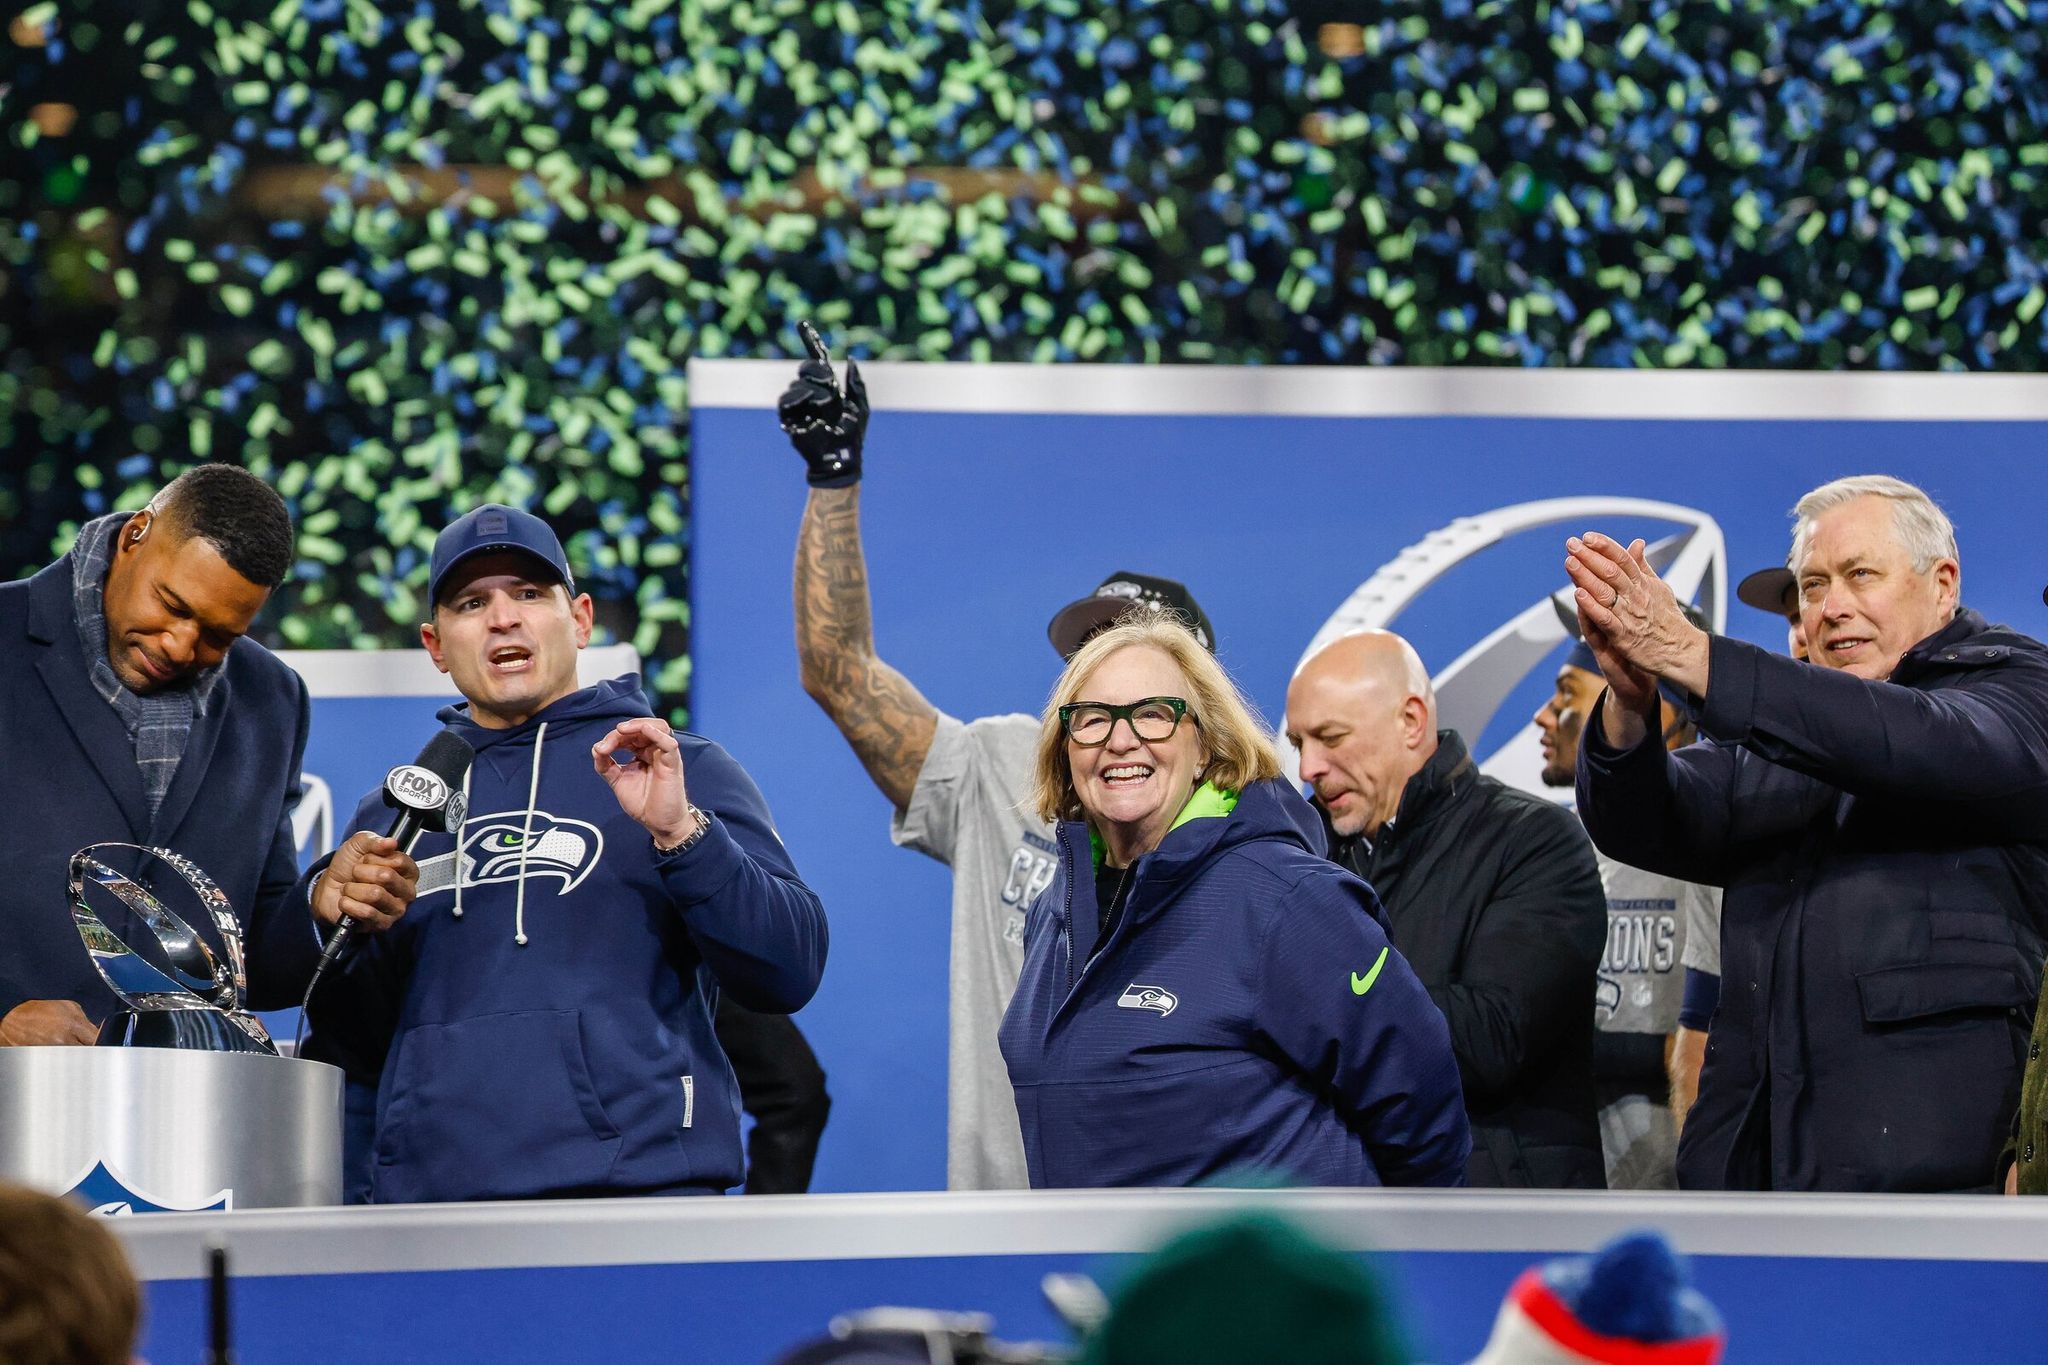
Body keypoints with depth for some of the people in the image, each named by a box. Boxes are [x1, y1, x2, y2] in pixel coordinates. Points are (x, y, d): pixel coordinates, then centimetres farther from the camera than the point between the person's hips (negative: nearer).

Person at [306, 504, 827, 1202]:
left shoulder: (685, 773, 6)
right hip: (428, 1198, 4)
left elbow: (789, 974, -5)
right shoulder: (390, 813, 18)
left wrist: (679, 831, -16)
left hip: (634, 1188, -3)